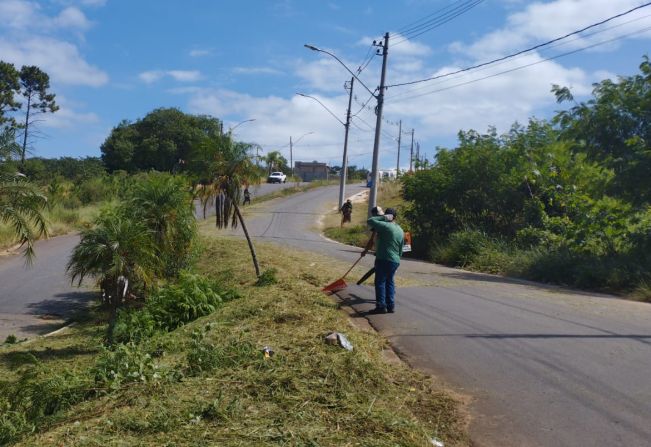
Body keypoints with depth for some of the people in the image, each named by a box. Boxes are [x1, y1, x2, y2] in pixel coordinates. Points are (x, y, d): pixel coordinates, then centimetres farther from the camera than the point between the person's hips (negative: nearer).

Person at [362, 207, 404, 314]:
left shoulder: (386, 226, -12)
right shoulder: (401, 231, 14)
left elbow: (369, 221, -12)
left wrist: (383, 217, -6)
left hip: (383, 259, -7)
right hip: (395, 261, 7)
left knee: (380, 282, -2)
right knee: (390, 282, 14)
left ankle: (381, 306, -5)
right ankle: (391, 306, 13)